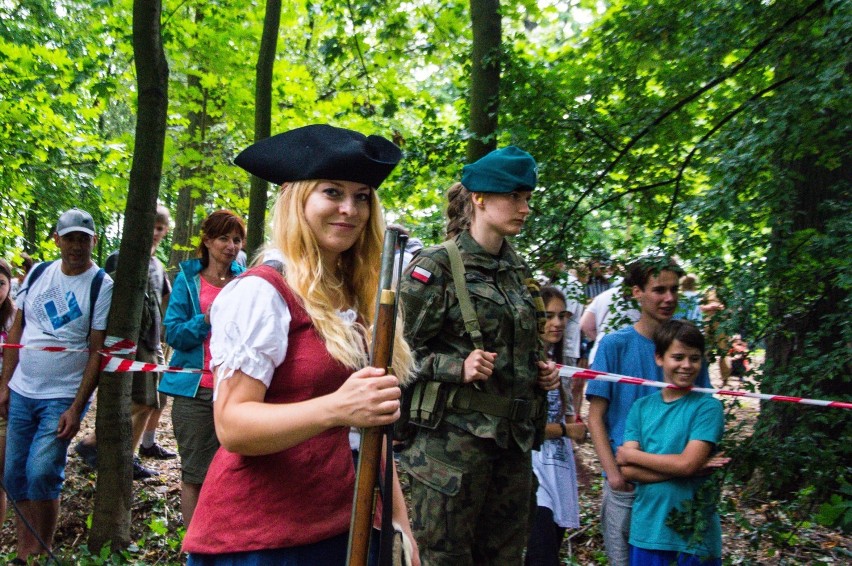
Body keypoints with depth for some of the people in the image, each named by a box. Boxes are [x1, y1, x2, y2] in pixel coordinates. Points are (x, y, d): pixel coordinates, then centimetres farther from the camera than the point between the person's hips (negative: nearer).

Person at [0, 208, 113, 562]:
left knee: (41, 473, -13)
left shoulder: (102, 286, -9)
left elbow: (98, 351, -11)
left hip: (63, 398, -5)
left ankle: (40, 552, 5)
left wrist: (77, 407, -15)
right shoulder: (37, 273, 6)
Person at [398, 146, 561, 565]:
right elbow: (405, 350, -11)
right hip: (453, 436, -7)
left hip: (513, 437, 7)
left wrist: (541, 371, 8)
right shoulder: (437, 265, -8)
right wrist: (460, 368, -24)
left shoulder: (517, 269, 13)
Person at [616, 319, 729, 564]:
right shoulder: (641, 407, 4)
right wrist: (694, 469, -16)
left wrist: (631, 454, -7)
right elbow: (628, 471, -6)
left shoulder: (708, 407, -6)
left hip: (694, 536, -3)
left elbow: (686, 464, -18)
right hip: (646, 531, 3)